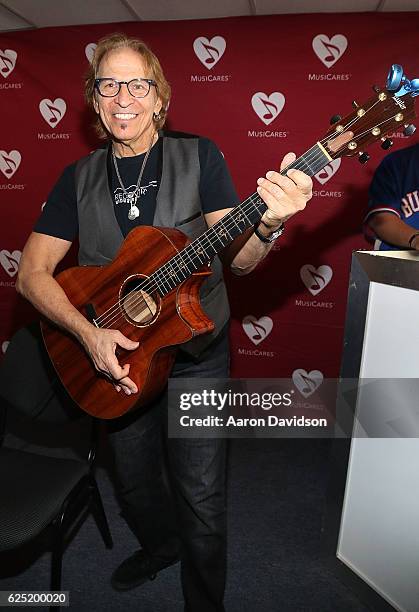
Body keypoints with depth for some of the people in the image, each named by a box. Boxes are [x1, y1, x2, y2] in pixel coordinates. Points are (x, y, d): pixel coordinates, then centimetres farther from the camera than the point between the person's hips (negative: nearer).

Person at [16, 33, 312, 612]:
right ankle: (160, 545, 55)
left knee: (201, 495, 4)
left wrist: (268, 224, -33)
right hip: (117, 357, 3)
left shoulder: (199, 156, -5)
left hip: (197, 351, -2)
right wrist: (89, 333, -19)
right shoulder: (78, 179, 1)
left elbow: (237, 258, -11)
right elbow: (32, 272, -3)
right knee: (135, 482, 21)